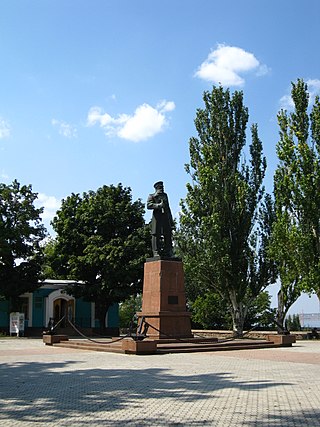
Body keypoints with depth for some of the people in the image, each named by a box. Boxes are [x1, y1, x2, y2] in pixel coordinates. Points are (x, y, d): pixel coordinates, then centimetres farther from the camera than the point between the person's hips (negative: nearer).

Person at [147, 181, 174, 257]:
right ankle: (156, 252, -9)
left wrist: (171, 220, 21)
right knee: (156, 235, -9)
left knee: (168, 235, -1)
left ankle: (168, 252, 1)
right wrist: (158, 205, -19)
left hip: (165, 217, 5)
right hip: (157, 216, -5)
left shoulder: (165, 195, 27)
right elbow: (148, 205, -5)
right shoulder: (151, 196, 11)